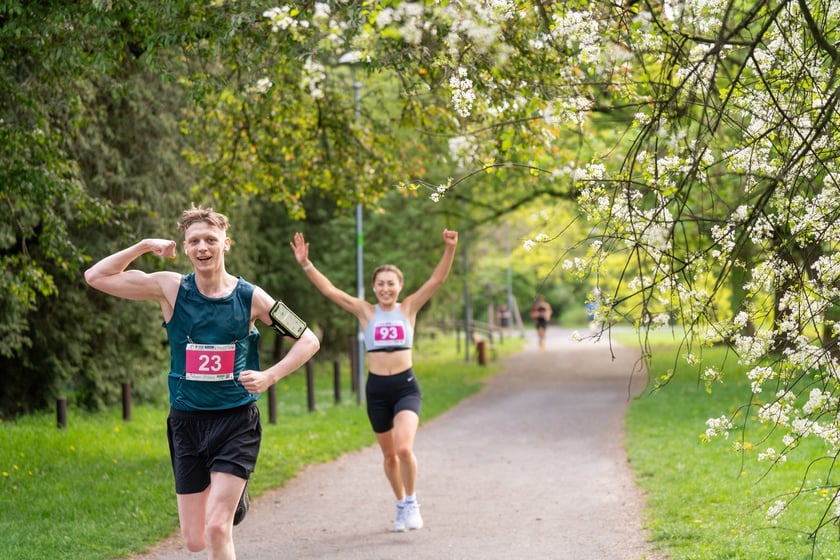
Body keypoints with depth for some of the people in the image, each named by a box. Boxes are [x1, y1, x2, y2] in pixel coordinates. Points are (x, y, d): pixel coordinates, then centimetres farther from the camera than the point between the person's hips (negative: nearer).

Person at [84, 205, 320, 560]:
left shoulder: (250, 297, -5)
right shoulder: (170, 288, -3)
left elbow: (308, 341, 2)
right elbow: (96, 276, -2)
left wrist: (270, 376, -12)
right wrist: (143, 247, -11)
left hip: (237, 421, -2)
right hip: (187, 423, 2)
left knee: (216, 528, -17)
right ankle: (232, 497, 42)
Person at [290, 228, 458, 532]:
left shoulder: (409, 308, 2)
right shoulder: (366, 312, 3)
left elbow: (437, 280, -6)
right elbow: (330, 290, -3)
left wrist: (449, 249, -19)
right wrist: (306, 264, -13)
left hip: (406, 386, -2)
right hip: (377, 389, 2)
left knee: (404, 448, -20)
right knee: (389, 454, 12)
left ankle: (412, 503, 3)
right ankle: (401, 504, 35)